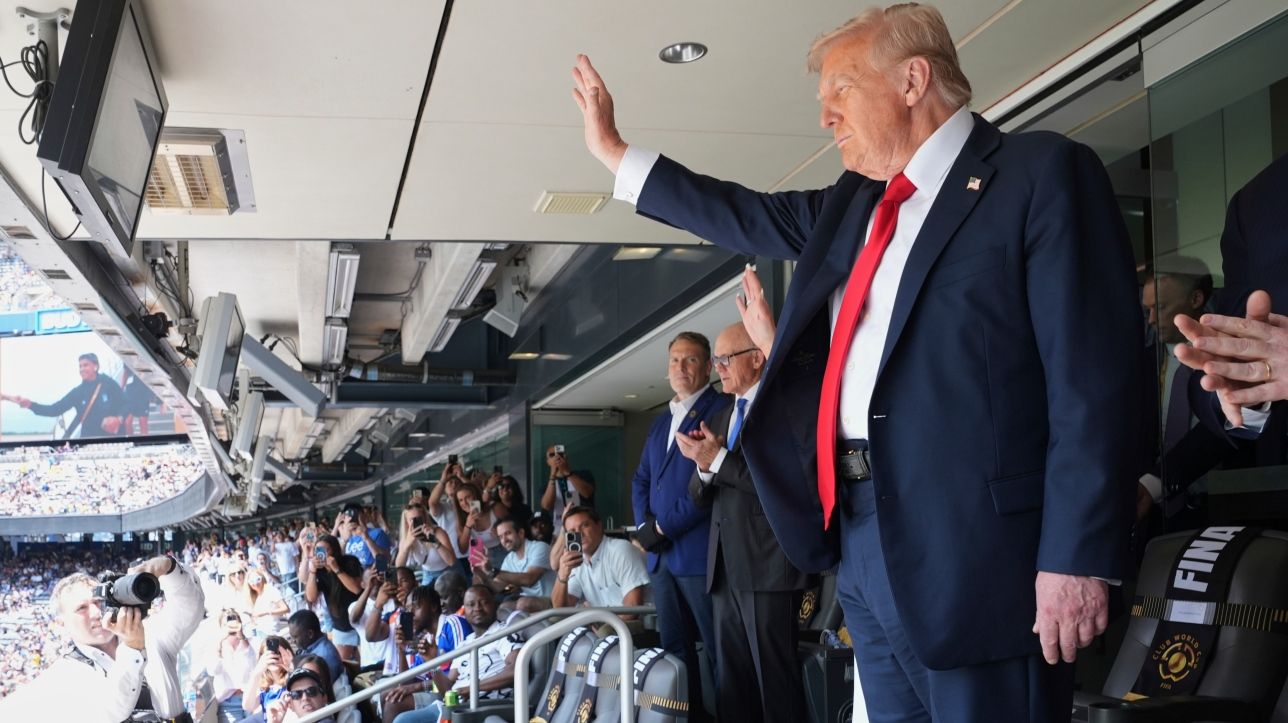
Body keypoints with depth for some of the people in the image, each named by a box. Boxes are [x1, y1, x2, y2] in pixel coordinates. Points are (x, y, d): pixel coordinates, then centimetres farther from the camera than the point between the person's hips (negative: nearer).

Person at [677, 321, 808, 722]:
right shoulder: (720, 417, 19)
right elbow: (700, 496, 16)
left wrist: (719, 459, -17)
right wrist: (703, 466, -6)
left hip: (767, 566, -8)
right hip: (724, 568, 8)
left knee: (776, 681, -4)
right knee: (731, 682, 11)